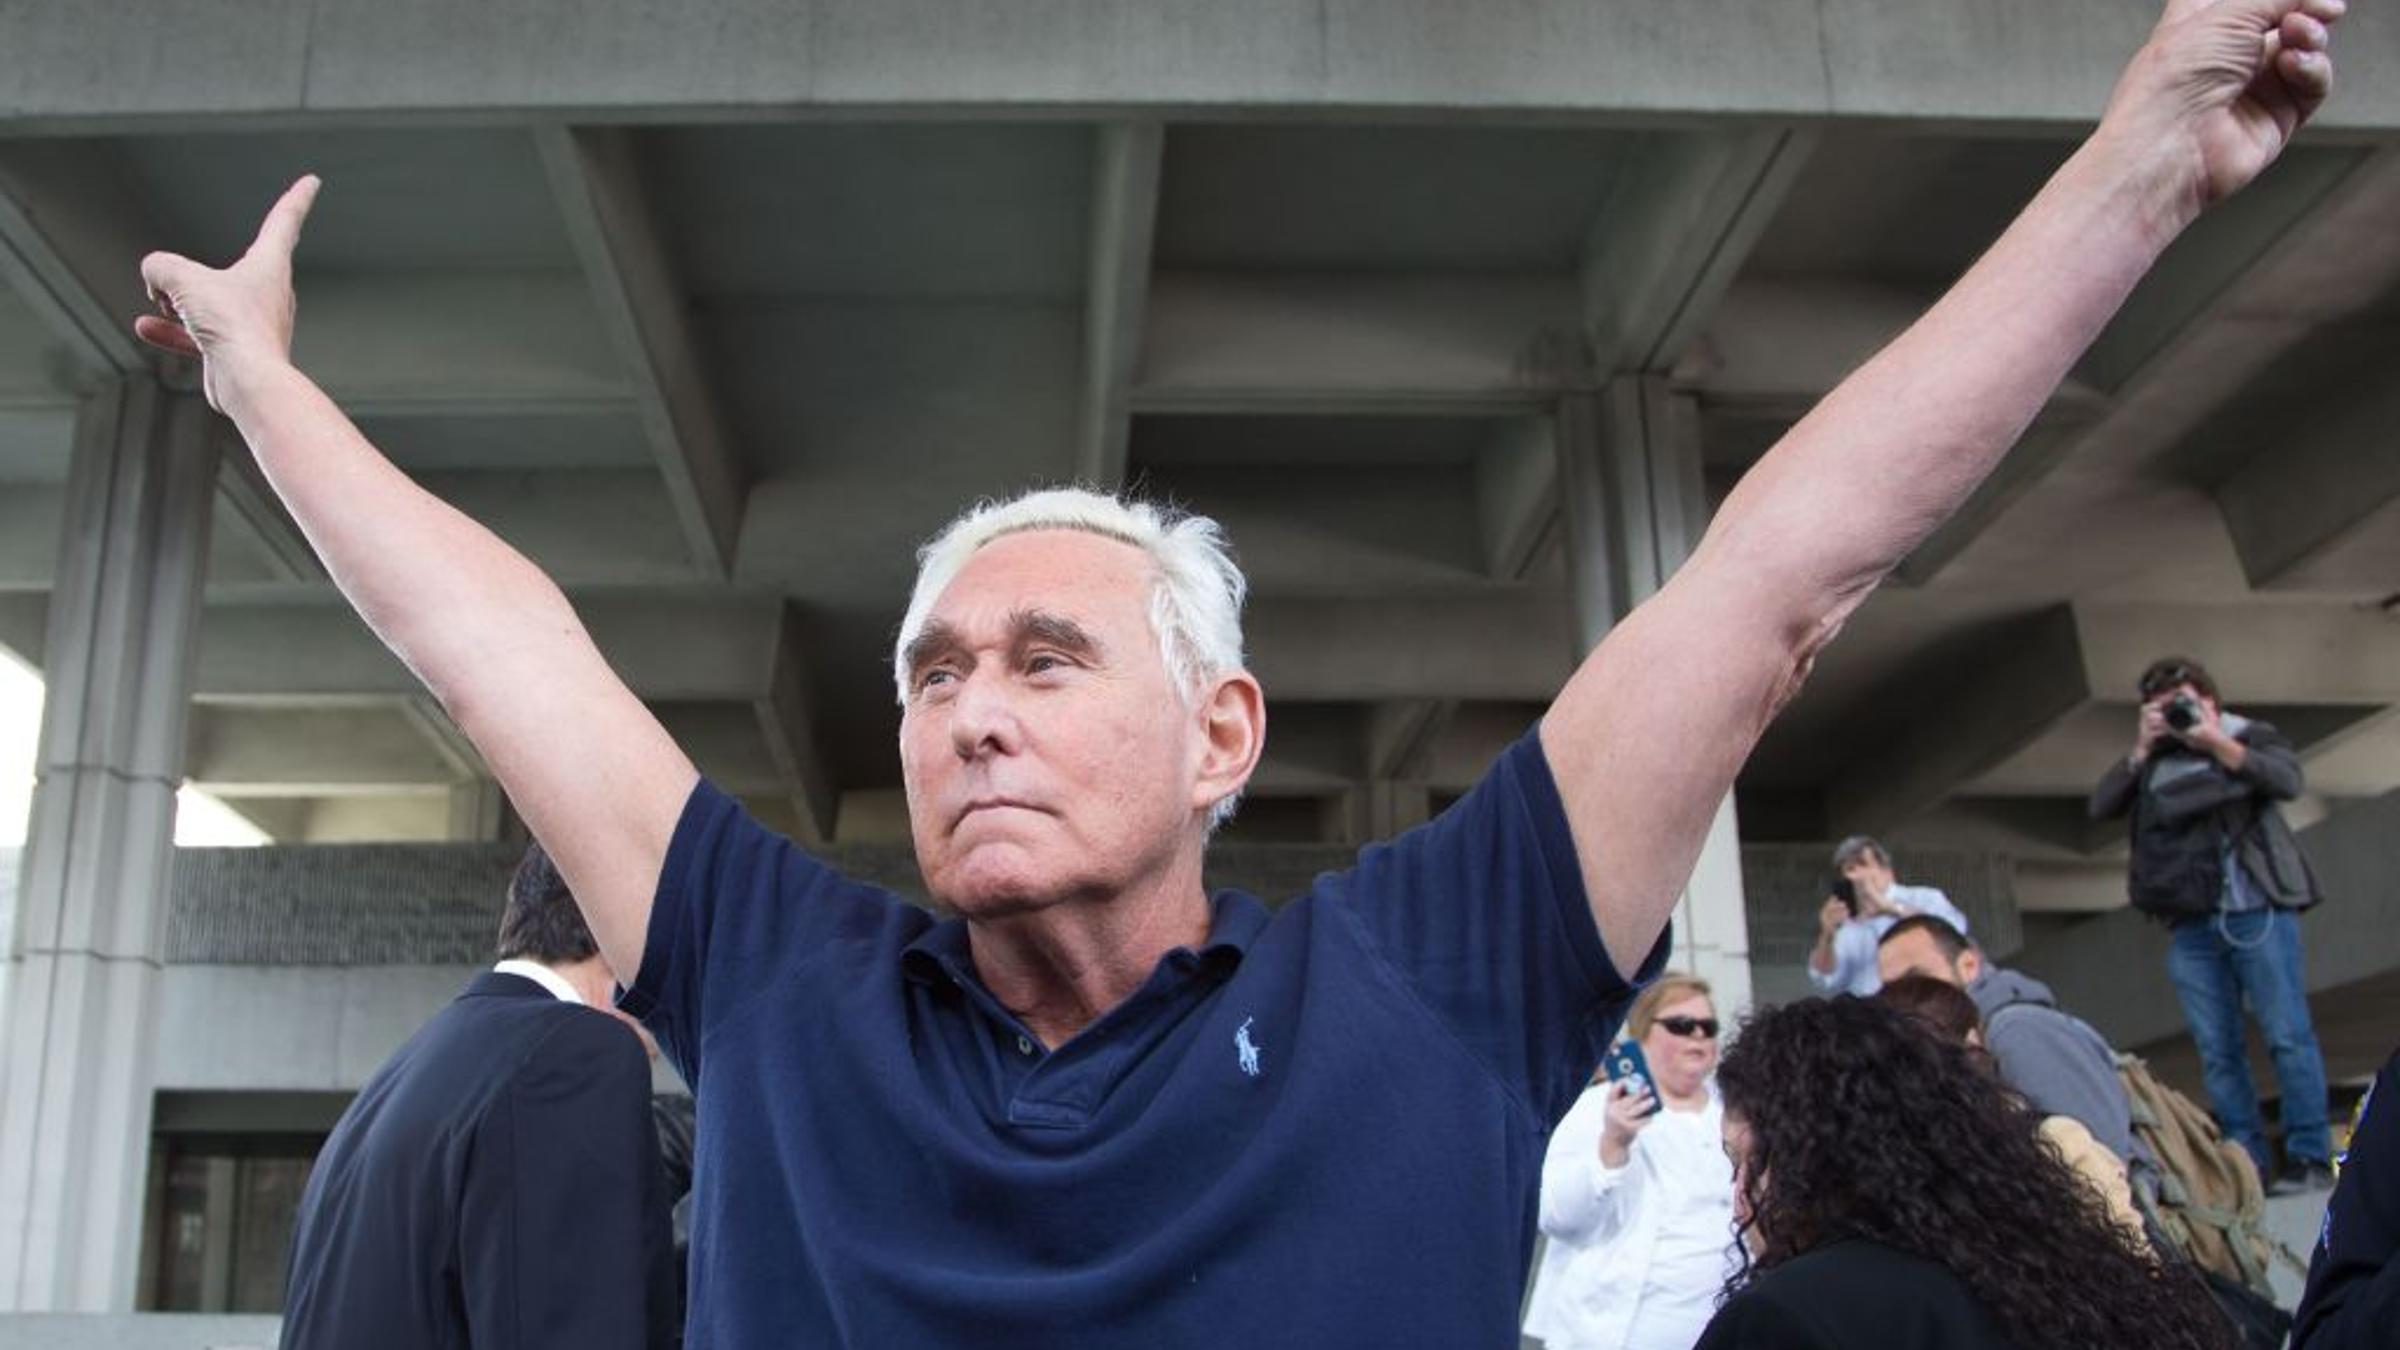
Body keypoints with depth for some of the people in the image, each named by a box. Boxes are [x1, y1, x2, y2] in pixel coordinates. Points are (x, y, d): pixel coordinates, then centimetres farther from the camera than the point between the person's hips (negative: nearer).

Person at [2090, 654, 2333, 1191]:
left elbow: (2288, 780, -11)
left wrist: (2217, 743, -15)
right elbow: (2101, 807, 2)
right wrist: (2141, 749, -3)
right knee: (2217, 1051, 3)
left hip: (2257, 912, -3)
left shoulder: (2249, 736, 8)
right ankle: (2249, 1161, 8)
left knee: (2288, 1035, -3)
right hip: (2191, 927, 3)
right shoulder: (2151, 762, 14)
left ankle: (2310, 1157, 3)